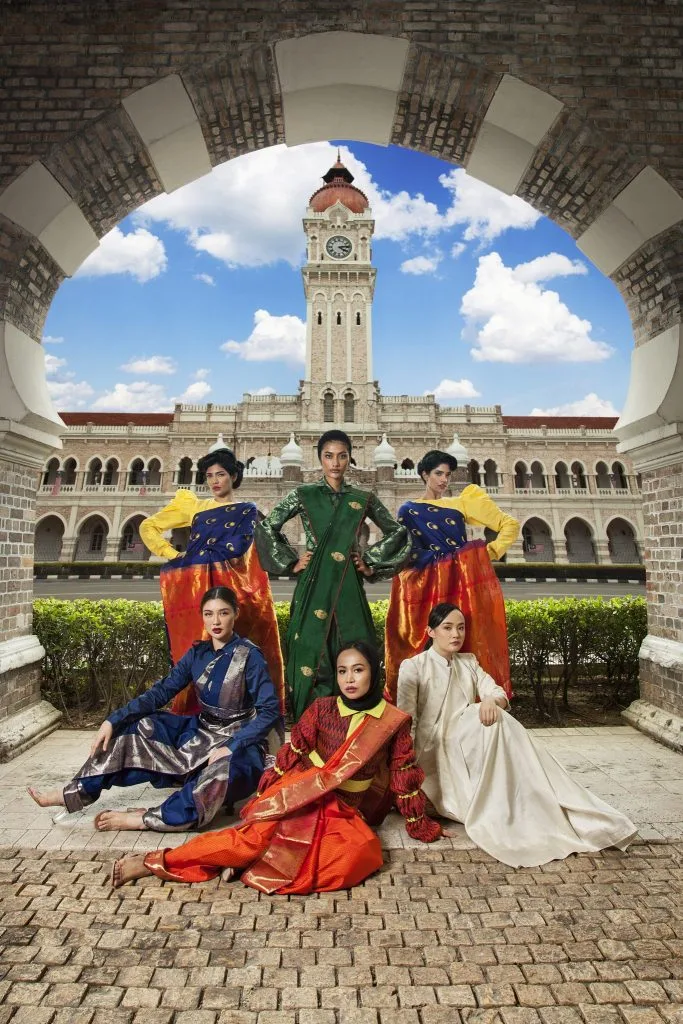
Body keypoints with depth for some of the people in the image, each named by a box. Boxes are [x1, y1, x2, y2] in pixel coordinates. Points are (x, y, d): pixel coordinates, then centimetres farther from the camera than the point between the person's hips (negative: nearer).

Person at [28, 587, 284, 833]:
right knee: (134, 727, -3)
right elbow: (161, 692, -1)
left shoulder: (249, 656, -17)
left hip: (238, 742, -6)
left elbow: (270, 711, -20)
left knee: (223, 770, -40)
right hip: (201, 731, 6)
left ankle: (146, 819, -25)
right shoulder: (197, 653, 1)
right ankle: (73, 794, 5)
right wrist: (113, 720, -10)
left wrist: (230, 747, -28)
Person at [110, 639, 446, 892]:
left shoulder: (394, 721, -5)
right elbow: (291, 754, 1)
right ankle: (156, 861, -16)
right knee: (262, 832, -28)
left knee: (361, 853, -30)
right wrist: (263, 798, -1)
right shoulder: (321, 708, -4)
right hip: (301, 796, -1)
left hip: (348, 811, 1)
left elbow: (405, 779, 3)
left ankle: (248, 857, -21)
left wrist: (421, 827, 9)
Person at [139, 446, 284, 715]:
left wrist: (197, 553, -1)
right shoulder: (193, 505, 17)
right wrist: (173, 555, 6)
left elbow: (237, 547, -3)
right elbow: (148, 526, 18)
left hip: (231, 588, -1)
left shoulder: (247, 510, 12)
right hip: (194, 588, 1)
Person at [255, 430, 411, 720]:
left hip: (349, 587, 2)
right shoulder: (304, 494, 4)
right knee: (312, 652, -1)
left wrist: (372, 564, 8)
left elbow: (398, 533, 16)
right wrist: (291, 563, 2)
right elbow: (266, 527, 7)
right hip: (314, 584, -1)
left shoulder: (364, 499, 8)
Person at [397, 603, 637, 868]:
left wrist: (491, 700, -23)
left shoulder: (469, 663, 13)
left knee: (494, 717, -26)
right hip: (433, 750, -5)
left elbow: (499, 694, 1)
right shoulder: (412, 667, -4)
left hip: (468, 746, 5)